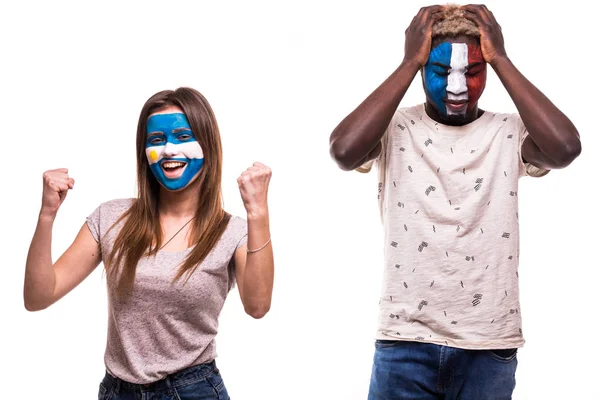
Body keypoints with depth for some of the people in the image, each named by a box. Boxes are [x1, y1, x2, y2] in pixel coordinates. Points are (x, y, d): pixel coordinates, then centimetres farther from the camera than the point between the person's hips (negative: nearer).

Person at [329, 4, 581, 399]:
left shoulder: (510, 133, 0)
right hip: (406, 341, -1)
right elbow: (344, 150, -22)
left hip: (490, 345, 1)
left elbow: (565, 147, -20)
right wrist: (409, 64, -14)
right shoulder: (395, 129, -2)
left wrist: (501, 59, -13)